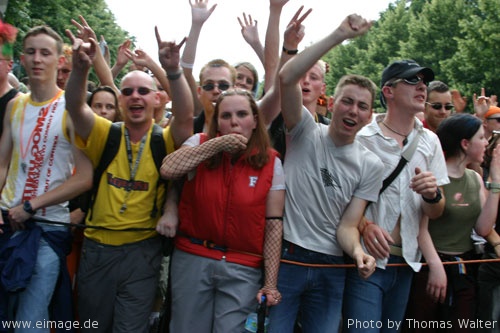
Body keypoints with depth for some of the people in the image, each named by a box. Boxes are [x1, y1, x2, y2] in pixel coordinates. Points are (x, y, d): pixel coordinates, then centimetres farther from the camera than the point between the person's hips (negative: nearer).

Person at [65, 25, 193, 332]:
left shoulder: (165, 141, -5)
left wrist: (174, 71, -41)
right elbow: (75, 107, -18)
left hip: (142, 250, -2)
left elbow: (185, 117, -25)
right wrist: (81, 67, -38)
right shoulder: (104, 134, -1)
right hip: (97, 248, 2)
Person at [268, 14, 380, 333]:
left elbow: (347, 225, 0)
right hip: (285, 258, -2)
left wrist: (358, 251, -24)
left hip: (330, 269, 3)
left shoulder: (370, 165, 3)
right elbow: (286, 78, -19)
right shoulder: (306, 133, -3)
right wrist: (339, 35, -22)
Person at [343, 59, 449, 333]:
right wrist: (365, 226, -23)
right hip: (366, 258, -5)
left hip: (405, 262, 5)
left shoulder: (430, 142, 8)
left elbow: (435, 213, 9)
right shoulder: (362, 138, -7)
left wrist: (432, 195, -13)